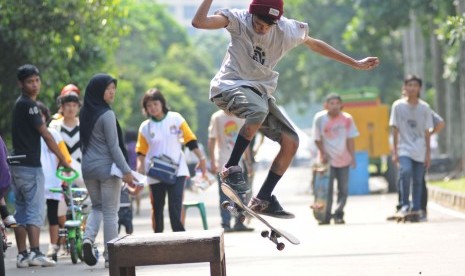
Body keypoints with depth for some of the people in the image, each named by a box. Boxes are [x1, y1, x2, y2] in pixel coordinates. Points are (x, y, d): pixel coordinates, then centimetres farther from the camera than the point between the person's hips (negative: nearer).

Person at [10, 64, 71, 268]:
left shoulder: (20, 104, 17)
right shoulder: (28, 105, -12)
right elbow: (46, 135, -12)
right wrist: (63, 159, -5)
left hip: (17, 165, 9)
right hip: (30, 166, -9)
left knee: (21, 211, 8)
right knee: (35, 211, -9)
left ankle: (22, 255, 9)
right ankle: (35, 253, -14)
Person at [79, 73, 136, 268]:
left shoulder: (85, 113, 6)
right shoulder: (107, 115, -15)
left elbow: (83, 142, 12)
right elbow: (114, 146, -16)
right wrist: (126, 170, -12)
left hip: (88, 168, 6)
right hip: (107, 167, -6)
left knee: (97, 207, 20)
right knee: (110, 212, 2)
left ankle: (88, 237, -4)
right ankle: (110, 255, 5)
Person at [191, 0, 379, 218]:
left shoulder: (287, 29, -4)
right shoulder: (239, 20, -14)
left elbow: (314, 44, 13)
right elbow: (199, 22, -25)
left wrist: (355, 64, 17)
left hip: (260, 91, 6)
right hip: (230, 85, -6)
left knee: (291, 142, -6)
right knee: (258, 110, -39)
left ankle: (263, 199, 3)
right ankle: (231, 168, -24)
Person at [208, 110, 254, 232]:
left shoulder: (240, 117, 9)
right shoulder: (217, 117, -4)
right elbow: (211, 140, -5)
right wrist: (212, 162, -11)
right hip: (223, 163, -5)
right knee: (225, 194, -5)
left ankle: (239, 223, 13)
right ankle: (225, 224, -3)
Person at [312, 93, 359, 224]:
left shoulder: (347, 119, -4)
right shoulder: (319, 118, -8)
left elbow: (350, 139, 1)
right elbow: (317, 139, -1)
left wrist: (352, 156, -3)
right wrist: (324, 154, -9)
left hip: (343, 159, 2)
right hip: (327, 160, -2)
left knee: (343, 190, 0)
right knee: (327, 189, -6)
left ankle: (338, 215, 7)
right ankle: (326, 216, 1)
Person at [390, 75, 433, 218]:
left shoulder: (425, 108, 3)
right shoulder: (398, 106, -1)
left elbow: (427, 132, 7)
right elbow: (395, 130, 2)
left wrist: (428, 154, 6)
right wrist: (395, 151, -2)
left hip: (420, 152, 2)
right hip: (404, 149, -2)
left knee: (418, 181, 1)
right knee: (405, 171, -25)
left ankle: (416, 210, 9)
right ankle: (404, 205, -14)